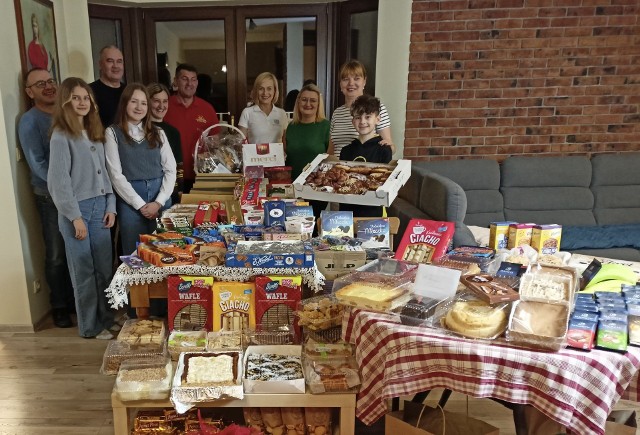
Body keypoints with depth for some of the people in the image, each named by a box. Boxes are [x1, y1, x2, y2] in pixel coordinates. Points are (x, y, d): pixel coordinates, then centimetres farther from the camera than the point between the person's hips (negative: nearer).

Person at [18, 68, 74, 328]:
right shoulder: (29, 121, -6)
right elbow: (37, 163, -13)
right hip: (51, 197, -4)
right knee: (57, 255, 5)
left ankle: (77, 300, 28)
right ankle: (60, 307, 20)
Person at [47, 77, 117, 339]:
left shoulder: (95, 132, 12)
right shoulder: (61, 136, -9)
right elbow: (58, 181, -13)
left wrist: (110, 206, 5)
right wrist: (75, 216, -15)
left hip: (99, 206, 6)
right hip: (77, 209, -6)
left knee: (105, 267, 11)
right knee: (84, 272, 4)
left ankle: (107, 318, 26)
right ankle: (90, 326, 17)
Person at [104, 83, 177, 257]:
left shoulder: (158, 133, 11)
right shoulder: (113, 132, 2)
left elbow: (170, 169, 5)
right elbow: (116, 174, -4)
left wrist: (158, 202, -7)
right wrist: (140, 205, -9)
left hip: (160, 198, 3)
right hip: (130, 200, -3)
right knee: (134, 254, 3)